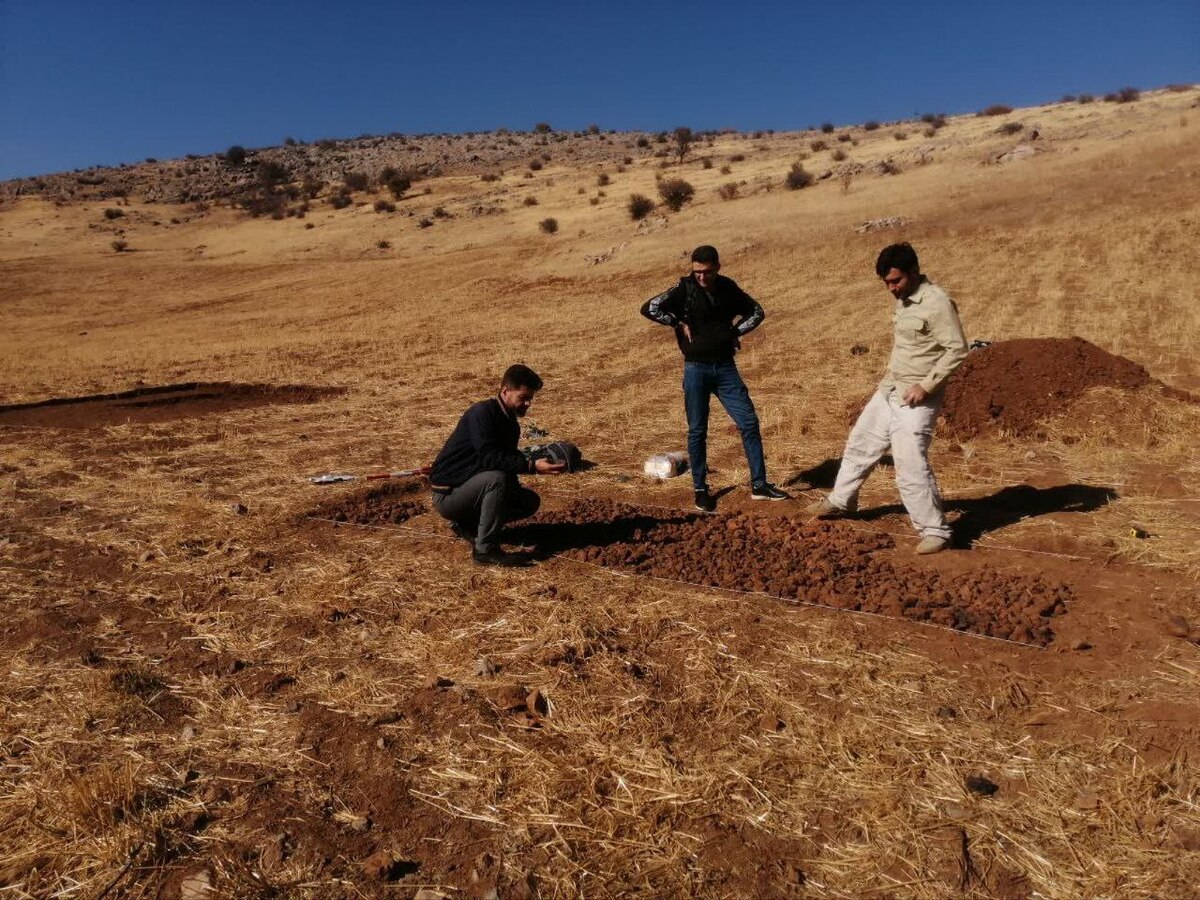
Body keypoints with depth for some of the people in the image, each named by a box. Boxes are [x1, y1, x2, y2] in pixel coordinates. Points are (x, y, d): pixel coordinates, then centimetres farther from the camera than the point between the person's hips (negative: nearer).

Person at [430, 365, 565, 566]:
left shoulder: (511, 423, 8)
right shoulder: (482, 413, -20)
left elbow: (508, 461, 9)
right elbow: (490, 458, -32)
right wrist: (532, 466, -38)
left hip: (470, 490, 9)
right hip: (446, 496, -9)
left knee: (531, 501, 4)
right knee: (496, 478, -34)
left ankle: (468, 525, 10)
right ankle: (486, 549, -24)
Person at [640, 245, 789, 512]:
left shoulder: (729, 288, 5)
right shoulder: (684, 289, -5)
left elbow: (756, 311, 18)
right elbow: (649, 308, -13)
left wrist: (736, 330, 3)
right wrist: (679, 324, -12)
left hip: (726, 367, 3)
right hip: (696, 369, -3)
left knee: (749, 422, 1)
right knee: (697, 431, 3)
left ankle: (759, 486, 11)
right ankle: (701, 490, 15)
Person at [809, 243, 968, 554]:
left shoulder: (937, 302, -18)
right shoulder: (903, 300, 9)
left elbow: (957, 350, -20)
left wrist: (926, 385, -23)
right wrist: (891, 377, 13)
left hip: (915, 399, -9)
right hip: (889, 390, 9)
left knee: (911, 466, -12)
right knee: (860, 443, 19)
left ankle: (935, 531, 1)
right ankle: (840, 501, 38)